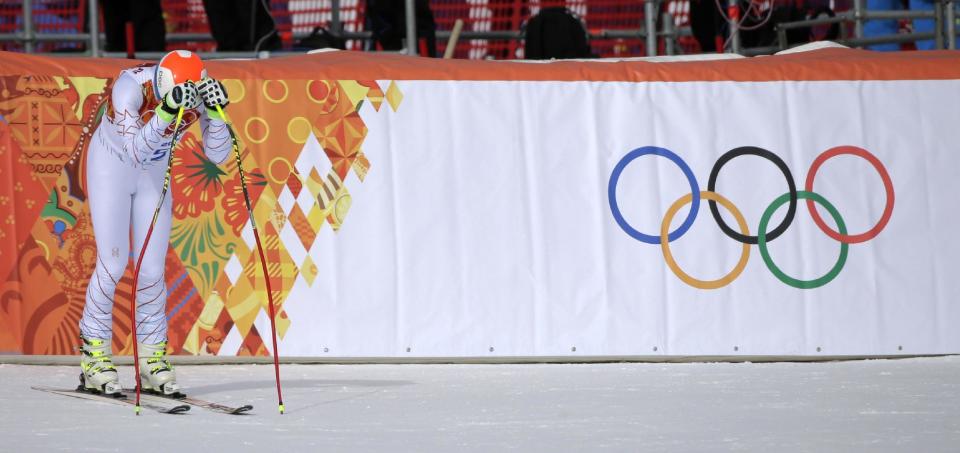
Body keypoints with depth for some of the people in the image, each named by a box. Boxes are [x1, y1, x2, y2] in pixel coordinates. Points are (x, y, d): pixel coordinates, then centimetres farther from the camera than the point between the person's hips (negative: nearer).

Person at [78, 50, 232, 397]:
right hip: (111, 168, -4)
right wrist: (166, 113, -55)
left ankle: (152, 358, 11)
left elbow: (218, 155, -23)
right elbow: (135, 150, -42)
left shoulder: (199, 94, -23)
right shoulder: (131, 86, -34)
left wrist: (215, 112, -38)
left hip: (153, 173, 4)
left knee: (153, 269, 0)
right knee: (113, 264, -8)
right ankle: (94, 355, 5)